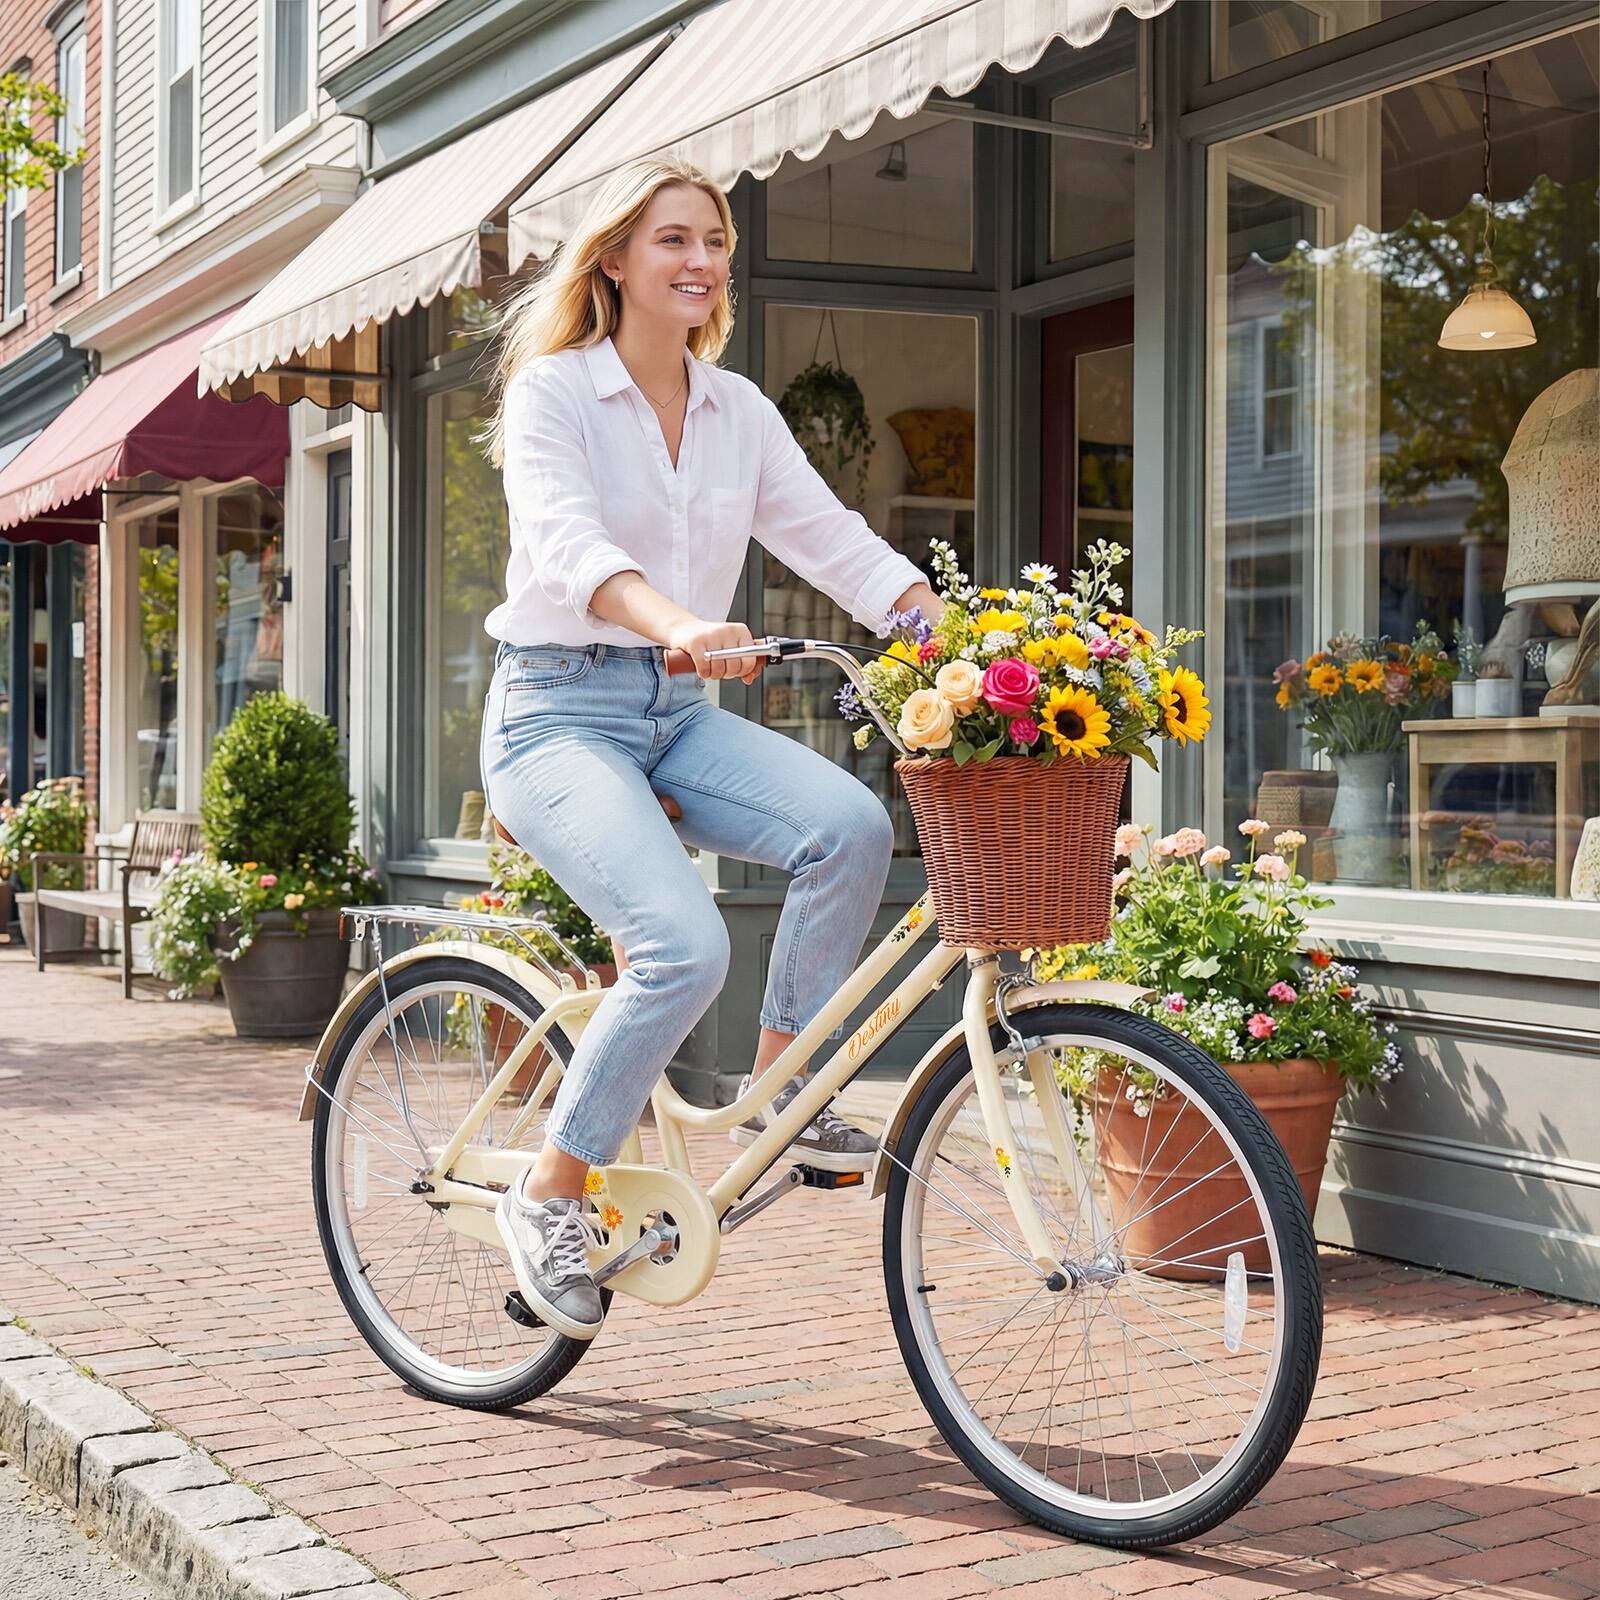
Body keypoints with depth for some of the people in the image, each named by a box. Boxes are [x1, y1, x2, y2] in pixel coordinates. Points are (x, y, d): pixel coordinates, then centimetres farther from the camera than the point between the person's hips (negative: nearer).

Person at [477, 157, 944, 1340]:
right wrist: (679, 624, -44)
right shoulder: (552, 390, -6)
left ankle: (779, 1089, -4)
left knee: (852, 824, -23)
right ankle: (550, 1192, -6)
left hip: (678, 712, 5)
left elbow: (833, 537, 5)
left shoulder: (738, 409, 12)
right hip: (559, 708, -5)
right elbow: (566, 544, -24)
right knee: (686, 943, -27)